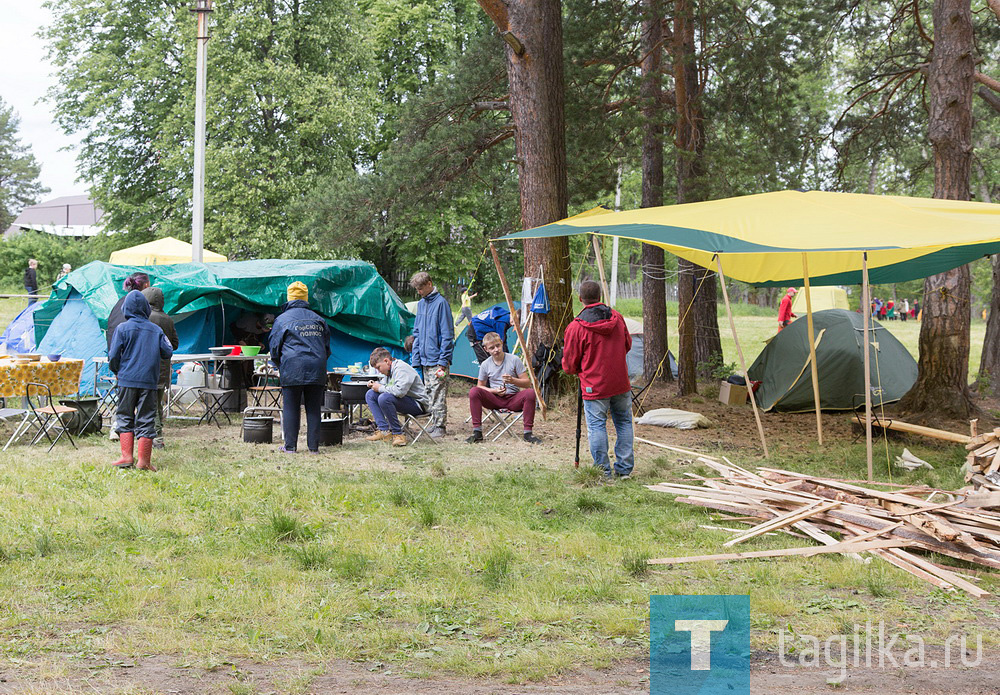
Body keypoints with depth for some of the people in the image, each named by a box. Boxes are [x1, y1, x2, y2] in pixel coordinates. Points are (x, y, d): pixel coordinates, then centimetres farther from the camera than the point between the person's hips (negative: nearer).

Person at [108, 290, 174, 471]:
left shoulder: (122, 328, -3)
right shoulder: (156, 329, 3)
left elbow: (113, 356, -4)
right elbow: (167, 353, 5)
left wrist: (117, 371, 14)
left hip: (127, 380, -1)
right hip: (149, 381, 1)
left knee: (125, 417, 10)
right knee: (146, 420, 4)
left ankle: (127, 456, 4)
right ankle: (144, 461, 3)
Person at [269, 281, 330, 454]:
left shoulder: (282, 320, 2)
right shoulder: (318, 319, 14)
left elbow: (274, 349, 5)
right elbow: (327, 347, 20)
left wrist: (280, 368, 21)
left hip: (292, 371, -3)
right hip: (316, 371, 3)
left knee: (290, 408, 2)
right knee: (314, 409, 5)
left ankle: (290, 446, 2)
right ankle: (313, 446, 5)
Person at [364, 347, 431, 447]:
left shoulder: (401, 368, -19)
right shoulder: (391, 369, 11)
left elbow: (400, 391, -34)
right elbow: (389, 388, 25)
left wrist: (380, 388, -20)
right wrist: (376, 384, 6)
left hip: (418, 404, -10)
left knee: (384, 398, -33)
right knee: (370, 395, 5)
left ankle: (398, 434, -22)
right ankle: (384, 430, -6)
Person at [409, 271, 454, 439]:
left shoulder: (441, 303, -10)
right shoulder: (421, 304, 13)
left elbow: (447, 334, -12)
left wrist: (443, 360, -14)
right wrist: (415, 357, 11)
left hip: (437, 360, -8)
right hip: (425, 359, 8)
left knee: (438, 394, -6)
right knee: (429, 392, 12)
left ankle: (440, 426, -2)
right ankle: (435, 423, 20)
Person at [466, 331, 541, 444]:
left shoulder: (514, 360, -5)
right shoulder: (485, 365, 1)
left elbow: (527, 383, -4)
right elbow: (480, 386, 9)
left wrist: (513, 380, -24)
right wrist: (494, 391, -10)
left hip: (513, 399, -1)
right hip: (495, 400, 1)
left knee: (530, 393, -33)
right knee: (473, 391, -25)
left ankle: (528, 433, -22)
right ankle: (477, 433, -21)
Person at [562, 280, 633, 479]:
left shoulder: (576, 327, -11)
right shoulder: (616, 317, 2)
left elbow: (570, 364, -4)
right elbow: (627, 345, 17)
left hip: (594, 386, -4)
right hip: (621, 384, 4)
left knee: (596, 426, 3)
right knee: (624, 423, 15)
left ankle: (603, 472, 3)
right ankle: (624, 468, 18)